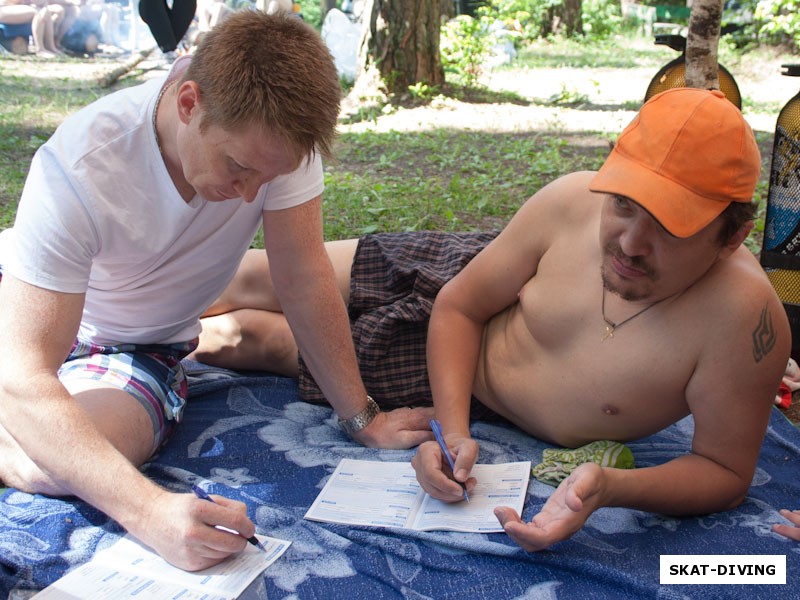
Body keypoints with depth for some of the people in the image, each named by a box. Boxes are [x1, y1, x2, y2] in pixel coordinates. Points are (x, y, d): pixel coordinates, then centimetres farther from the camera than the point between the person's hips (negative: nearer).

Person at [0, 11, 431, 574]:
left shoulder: (274, 133, -26)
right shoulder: (79, 169, -34)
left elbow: (304, 280, -16)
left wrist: (363, 419, -15)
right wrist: (150, 511, -50)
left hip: (141, 351, 1)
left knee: (53, 471, -26)